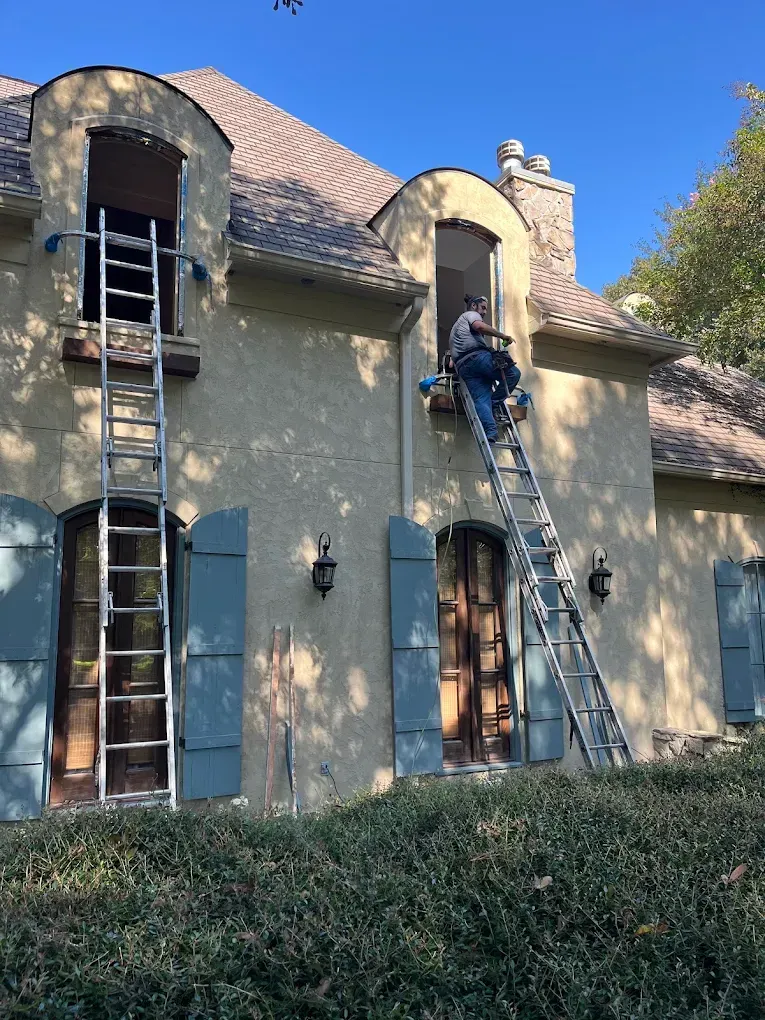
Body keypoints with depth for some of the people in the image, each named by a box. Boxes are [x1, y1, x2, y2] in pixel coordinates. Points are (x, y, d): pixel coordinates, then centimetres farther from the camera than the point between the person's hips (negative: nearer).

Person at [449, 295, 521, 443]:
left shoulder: (457, 325, 43)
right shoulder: (471, 314, 17)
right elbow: (480, 326, -8)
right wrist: (503, 336, -7)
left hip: (462, 366, 8)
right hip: (477, 357, -7)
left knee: (481, 400, -11)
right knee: (513, 373, -6)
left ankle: (491, 431, -31)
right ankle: (494, 404, -13)